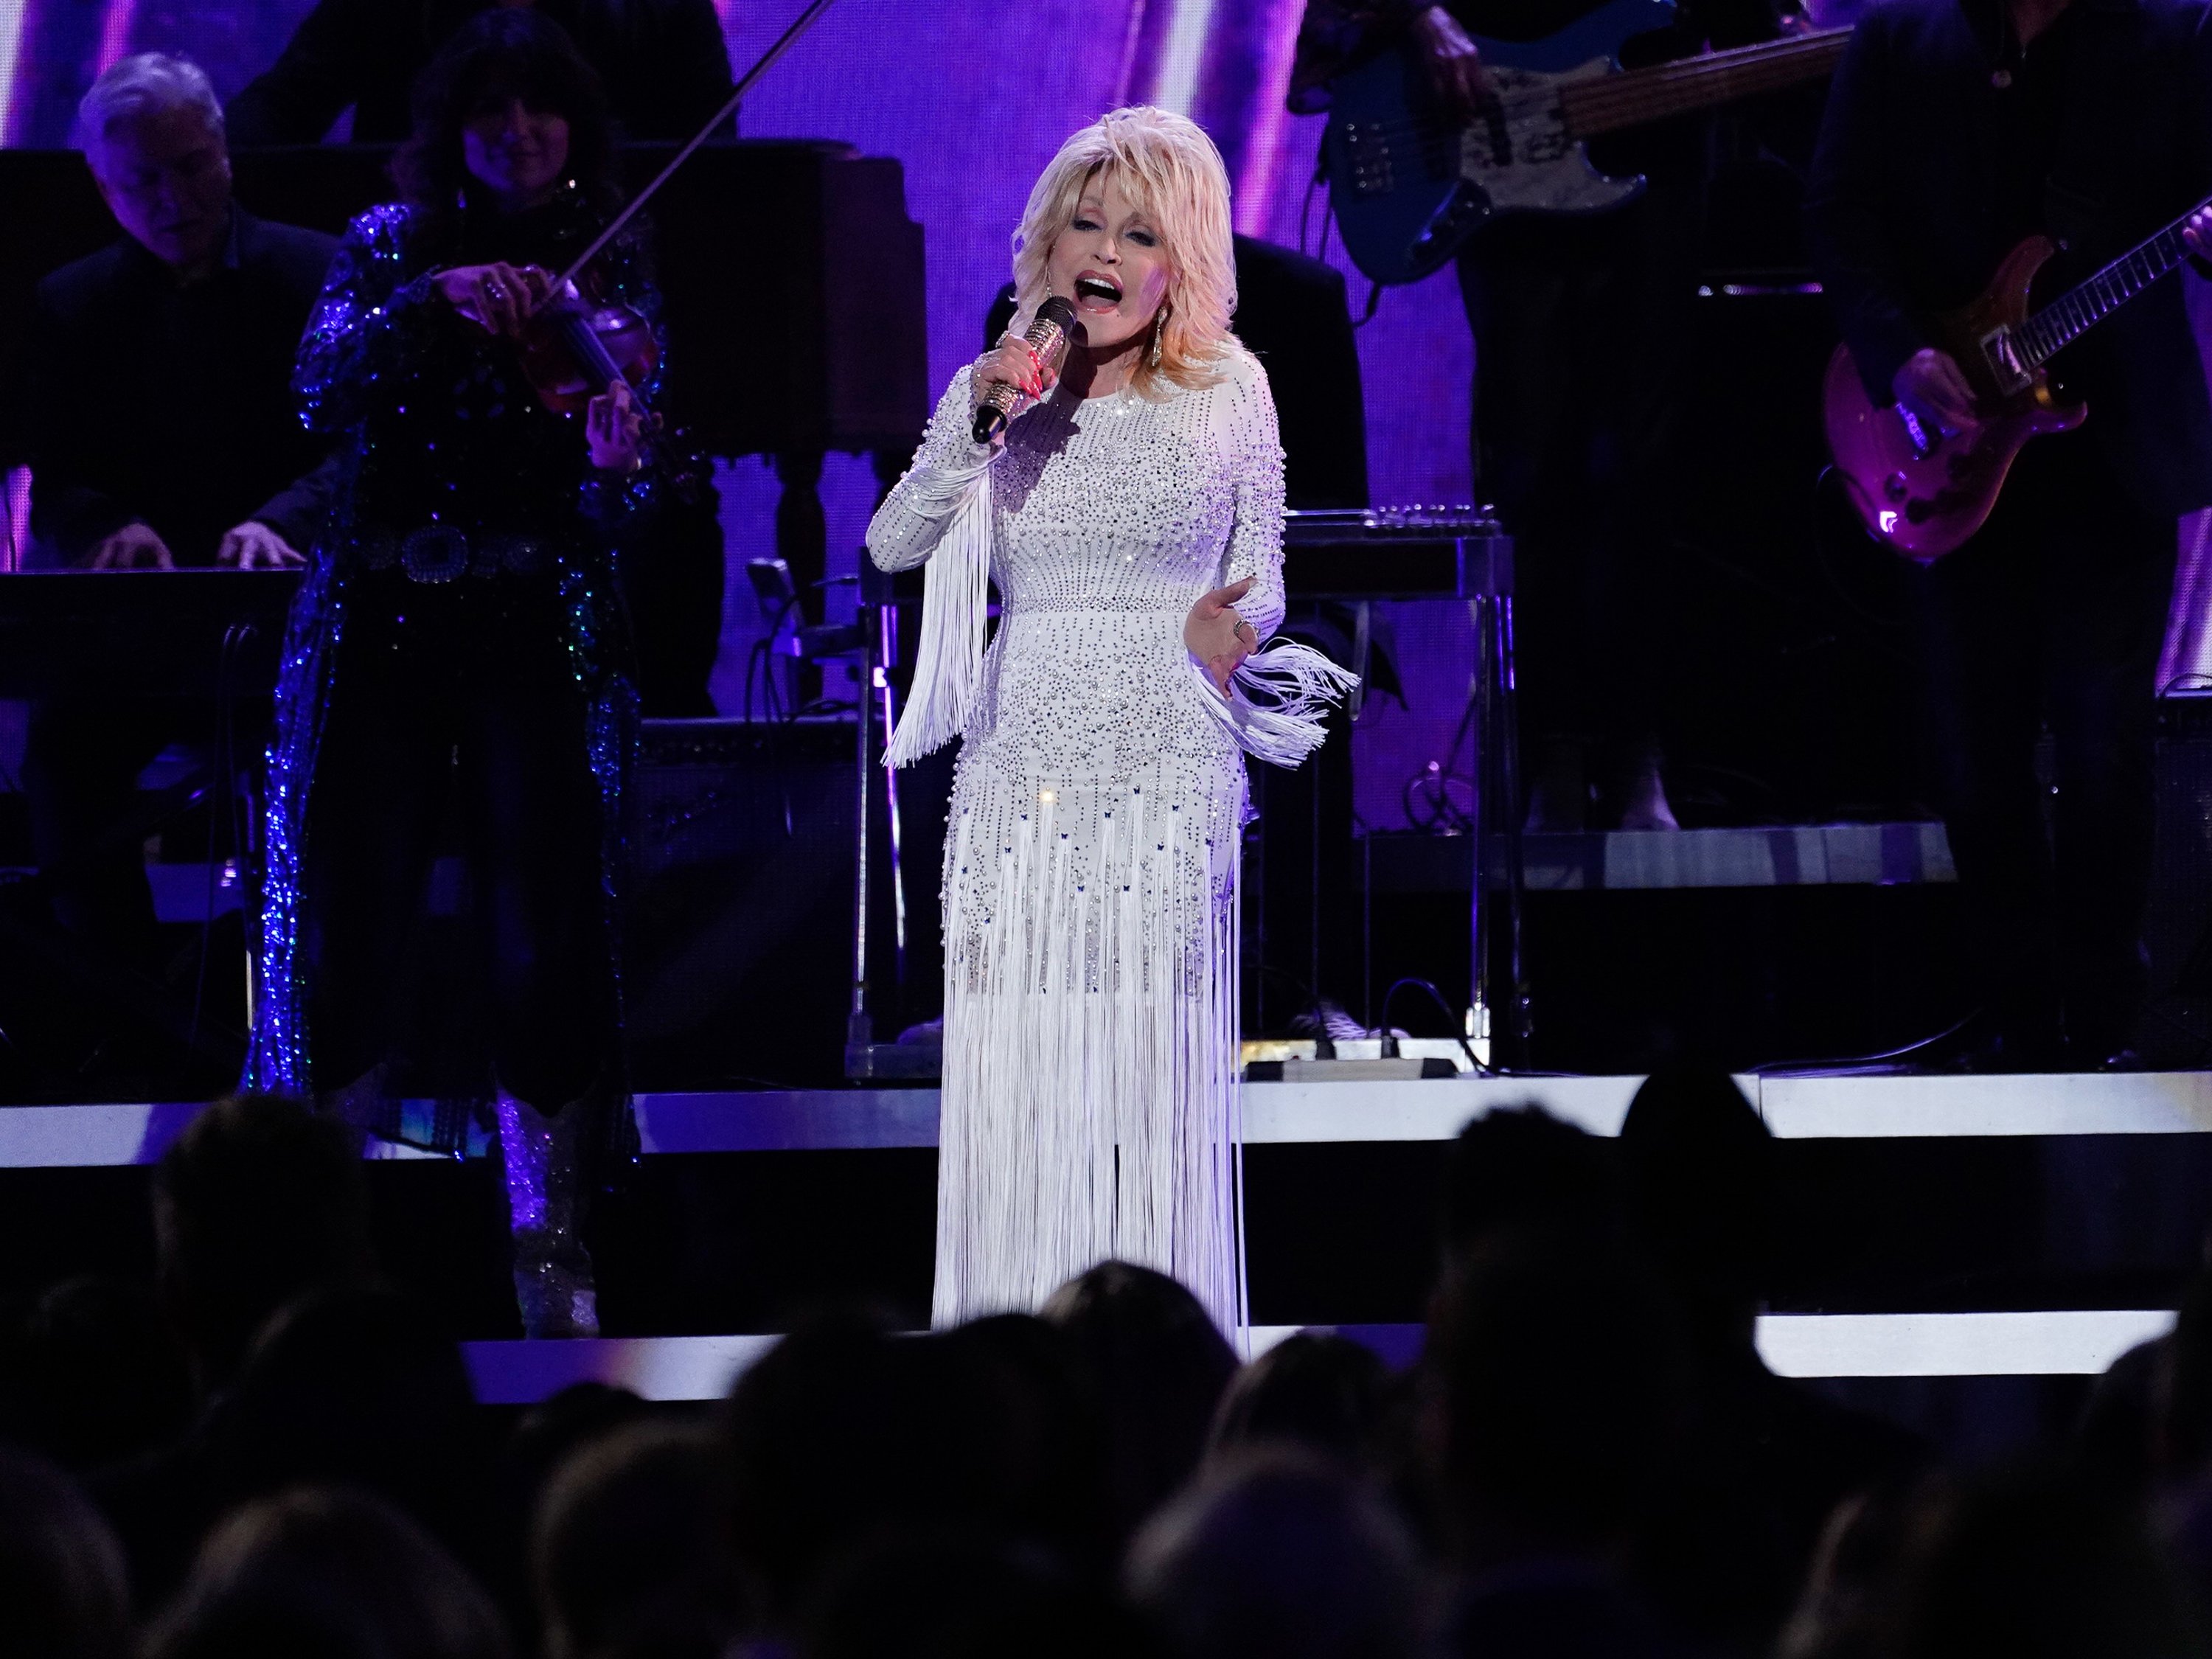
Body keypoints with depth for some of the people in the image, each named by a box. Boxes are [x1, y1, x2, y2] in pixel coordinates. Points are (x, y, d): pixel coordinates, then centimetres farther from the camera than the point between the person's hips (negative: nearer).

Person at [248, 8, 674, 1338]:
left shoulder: (611, 270, 4)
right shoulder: (393, 249, 6)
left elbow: (621, 509, -5)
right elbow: (326, 390, -12)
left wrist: (619, 464, -28)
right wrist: (434, 302, -27)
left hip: (539, 641, -1)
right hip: (380, 631, 1)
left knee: (545, 943, -9)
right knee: (348, 937, -4)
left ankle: (552, 1247, -1)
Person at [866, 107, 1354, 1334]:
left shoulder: (1229, 392, 7)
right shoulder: (1003, 391, 11)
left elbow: (1262, 574, 11)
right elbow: (892, 546, 3)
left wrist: (1232, 622, -11)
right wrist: (973, 418, -8)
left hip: (1166, 763, -2)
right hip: (1020, 760, 2)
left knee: (1154, 1068, -8)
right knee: (1015, 1068, -4)